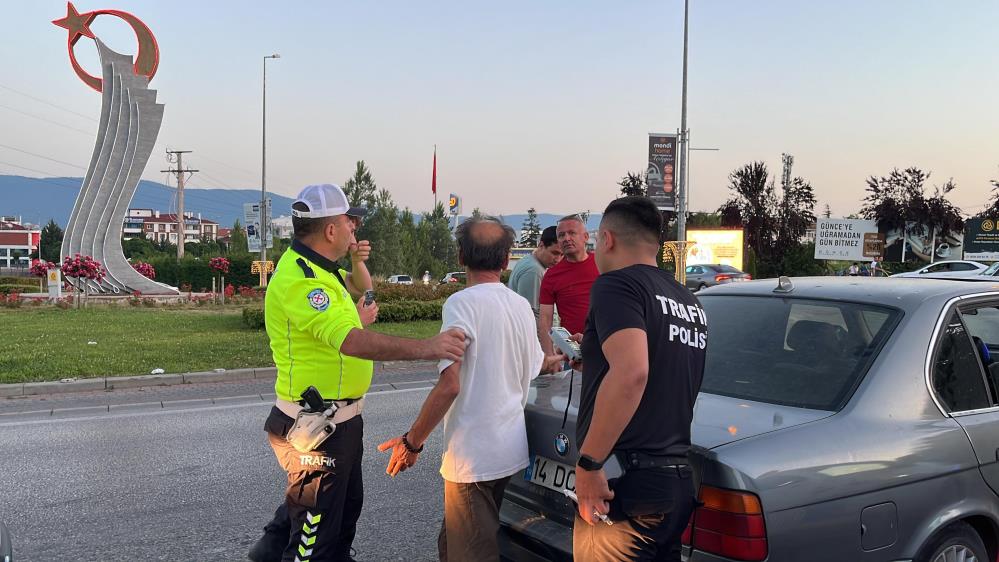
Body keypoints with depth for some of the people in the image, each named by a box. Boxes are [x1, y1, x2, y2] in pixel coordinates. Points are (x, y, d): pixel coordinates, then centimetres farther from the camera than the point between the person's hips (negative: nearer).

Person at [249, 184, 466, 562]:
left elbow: (361, 287, 25)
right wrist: (425, 348, -40)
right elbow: (353, 342, -39)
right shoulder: (301, 280, -27)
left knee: (346, 503, 29)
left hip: (339, 418, 11)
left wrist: (357, 261, 4)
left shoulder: (318, 267, 7)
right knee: (317, 528, 4)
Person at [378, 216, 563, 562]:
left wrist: (412, 443, -11)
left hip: (473, 456, -7)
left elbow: (449, 386, -22)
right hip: (511, 450, 7)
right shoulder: (521, 305, 6)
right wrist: (560, 359, 46)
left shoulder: (461, 303, -15)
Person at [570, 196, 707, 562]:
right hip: (679, 482, 9)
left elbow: (631, 373, -27)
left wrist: (588, 464, -22)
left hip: (627, 488, -9)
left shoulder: (617, 284, -11)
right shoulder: (689, 302, 15)